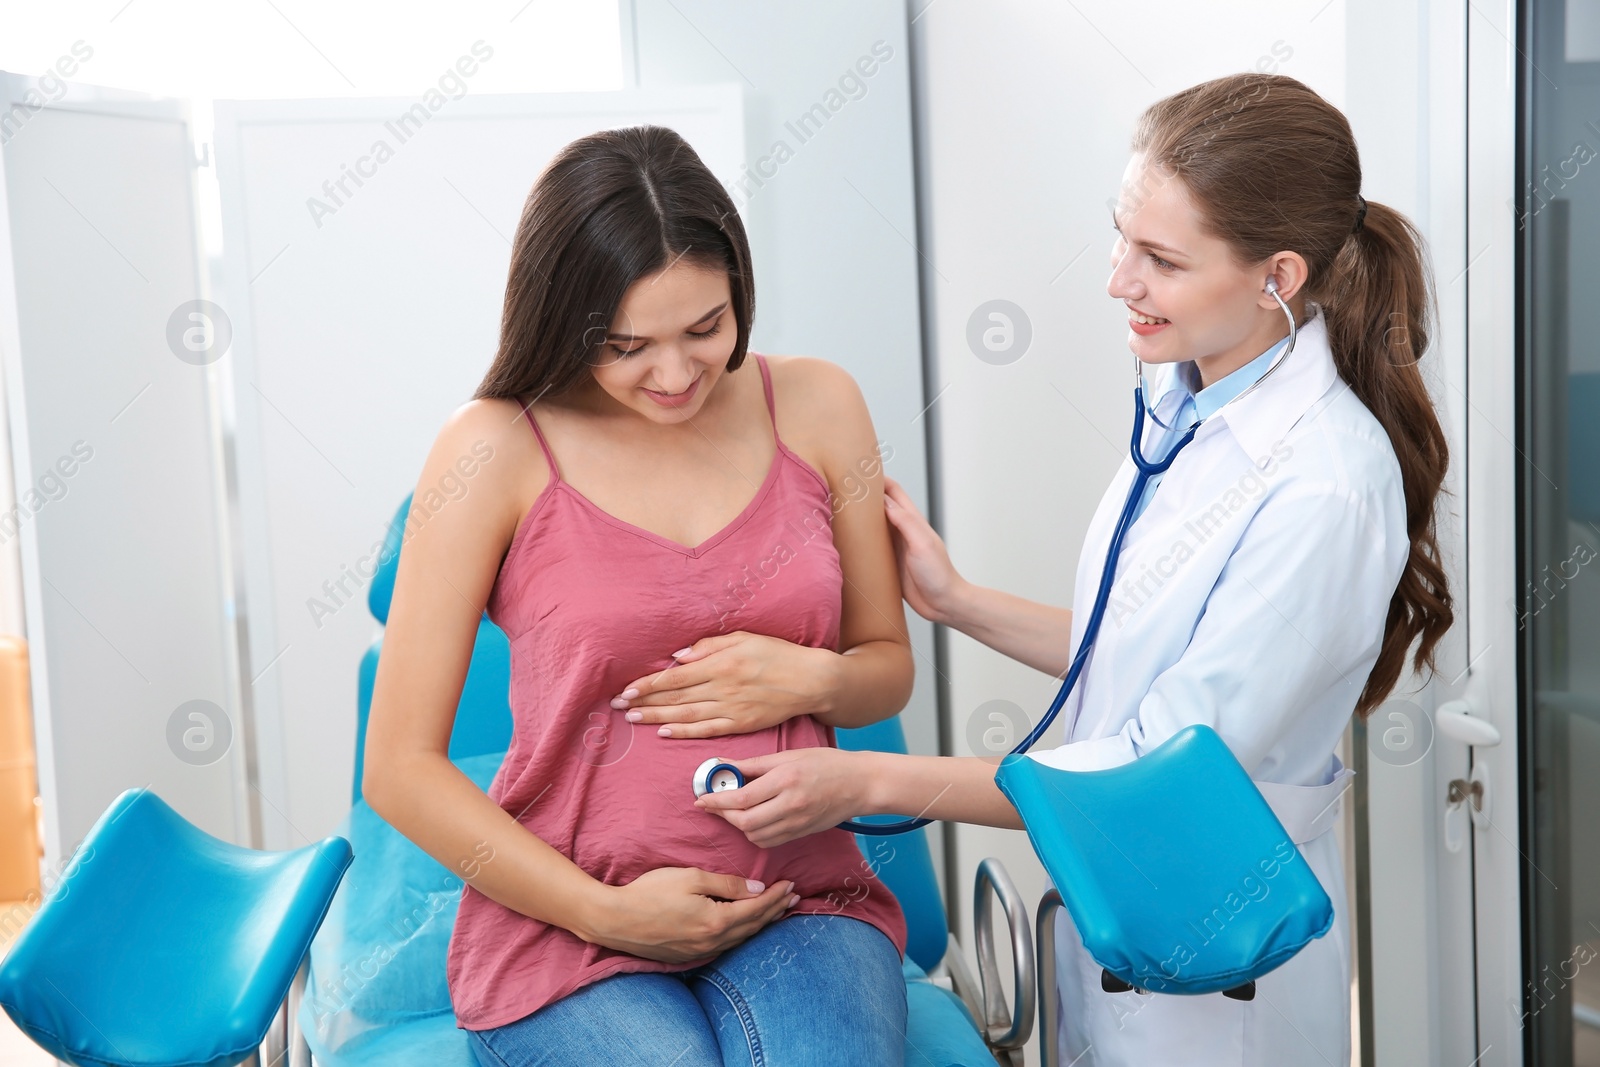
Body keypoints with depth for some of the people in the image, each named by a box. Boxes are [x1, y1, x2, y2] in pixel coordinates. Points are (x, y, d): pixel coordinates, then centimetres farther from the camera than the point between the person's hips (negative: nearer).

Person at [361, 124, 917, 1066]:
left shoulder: (815, 406, 3)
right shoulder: (495, 449, -6)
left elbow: (889, 668, 15)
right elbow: (400, 768, -4)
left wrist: (811, 679, -9)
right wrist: (605, 912, -11)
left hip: (799, 902, 2)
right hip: (568, 925, -2)